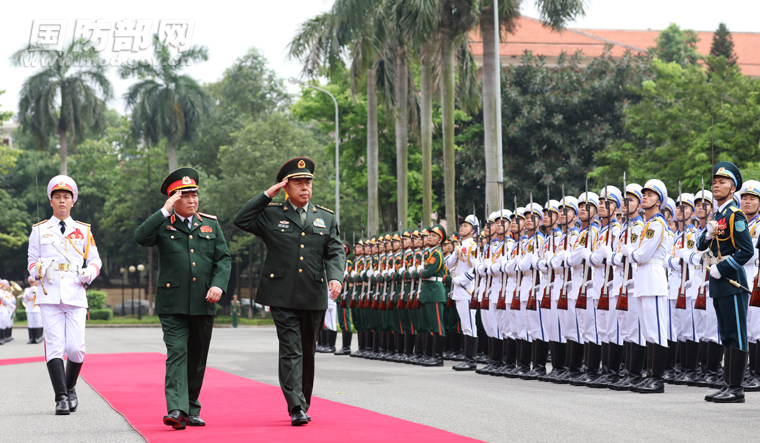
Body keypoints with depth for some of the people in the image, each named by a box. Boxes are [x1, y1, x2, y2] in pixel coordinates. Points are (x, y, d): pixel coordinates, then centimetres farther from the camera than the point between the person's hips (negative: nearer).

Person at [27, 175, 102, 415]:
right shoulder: (39, 230, 12)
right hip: (49, 296, 0)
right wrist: (40, 270, -8)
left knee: (75, 348, -6)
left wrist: (90, 272, -5)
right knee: (54, 346, -9)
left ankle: (71, 388, 20)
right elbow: (31, 262, 14)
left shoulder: (84, 231, 14)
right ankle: (61, 398, -8)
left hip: (76, 295, 0)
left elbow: (95, 260, 16)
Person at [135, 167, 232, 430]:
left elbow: (224, 259, 9)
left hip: (204, 304, 3)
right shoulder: (163, 224, 5)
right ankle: (176, 409, -22)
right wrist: (165, 211, -16)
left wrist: (218, 285, -9)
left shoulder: (211, 224, 13)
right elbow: (140, 238, -14)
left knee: (197, 358, 10)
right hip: (173, 304, -3)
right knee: (177, 354, -14)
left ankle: (192, 410, 20)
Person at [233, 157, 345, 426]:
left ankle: (303, 403, 25)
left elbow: (335, 252, 7)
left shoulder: (327, 218, 13)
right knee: (290, 351, -10)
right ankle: (296, 408, -14)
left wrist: (336, 278, -12)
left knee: (308, 353, 12)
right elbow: (241, 220, -3)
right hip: (283, 297, -3)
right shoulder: (271, 215, 7)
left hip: (314, 297, 3)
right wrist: (267, 194, -3)